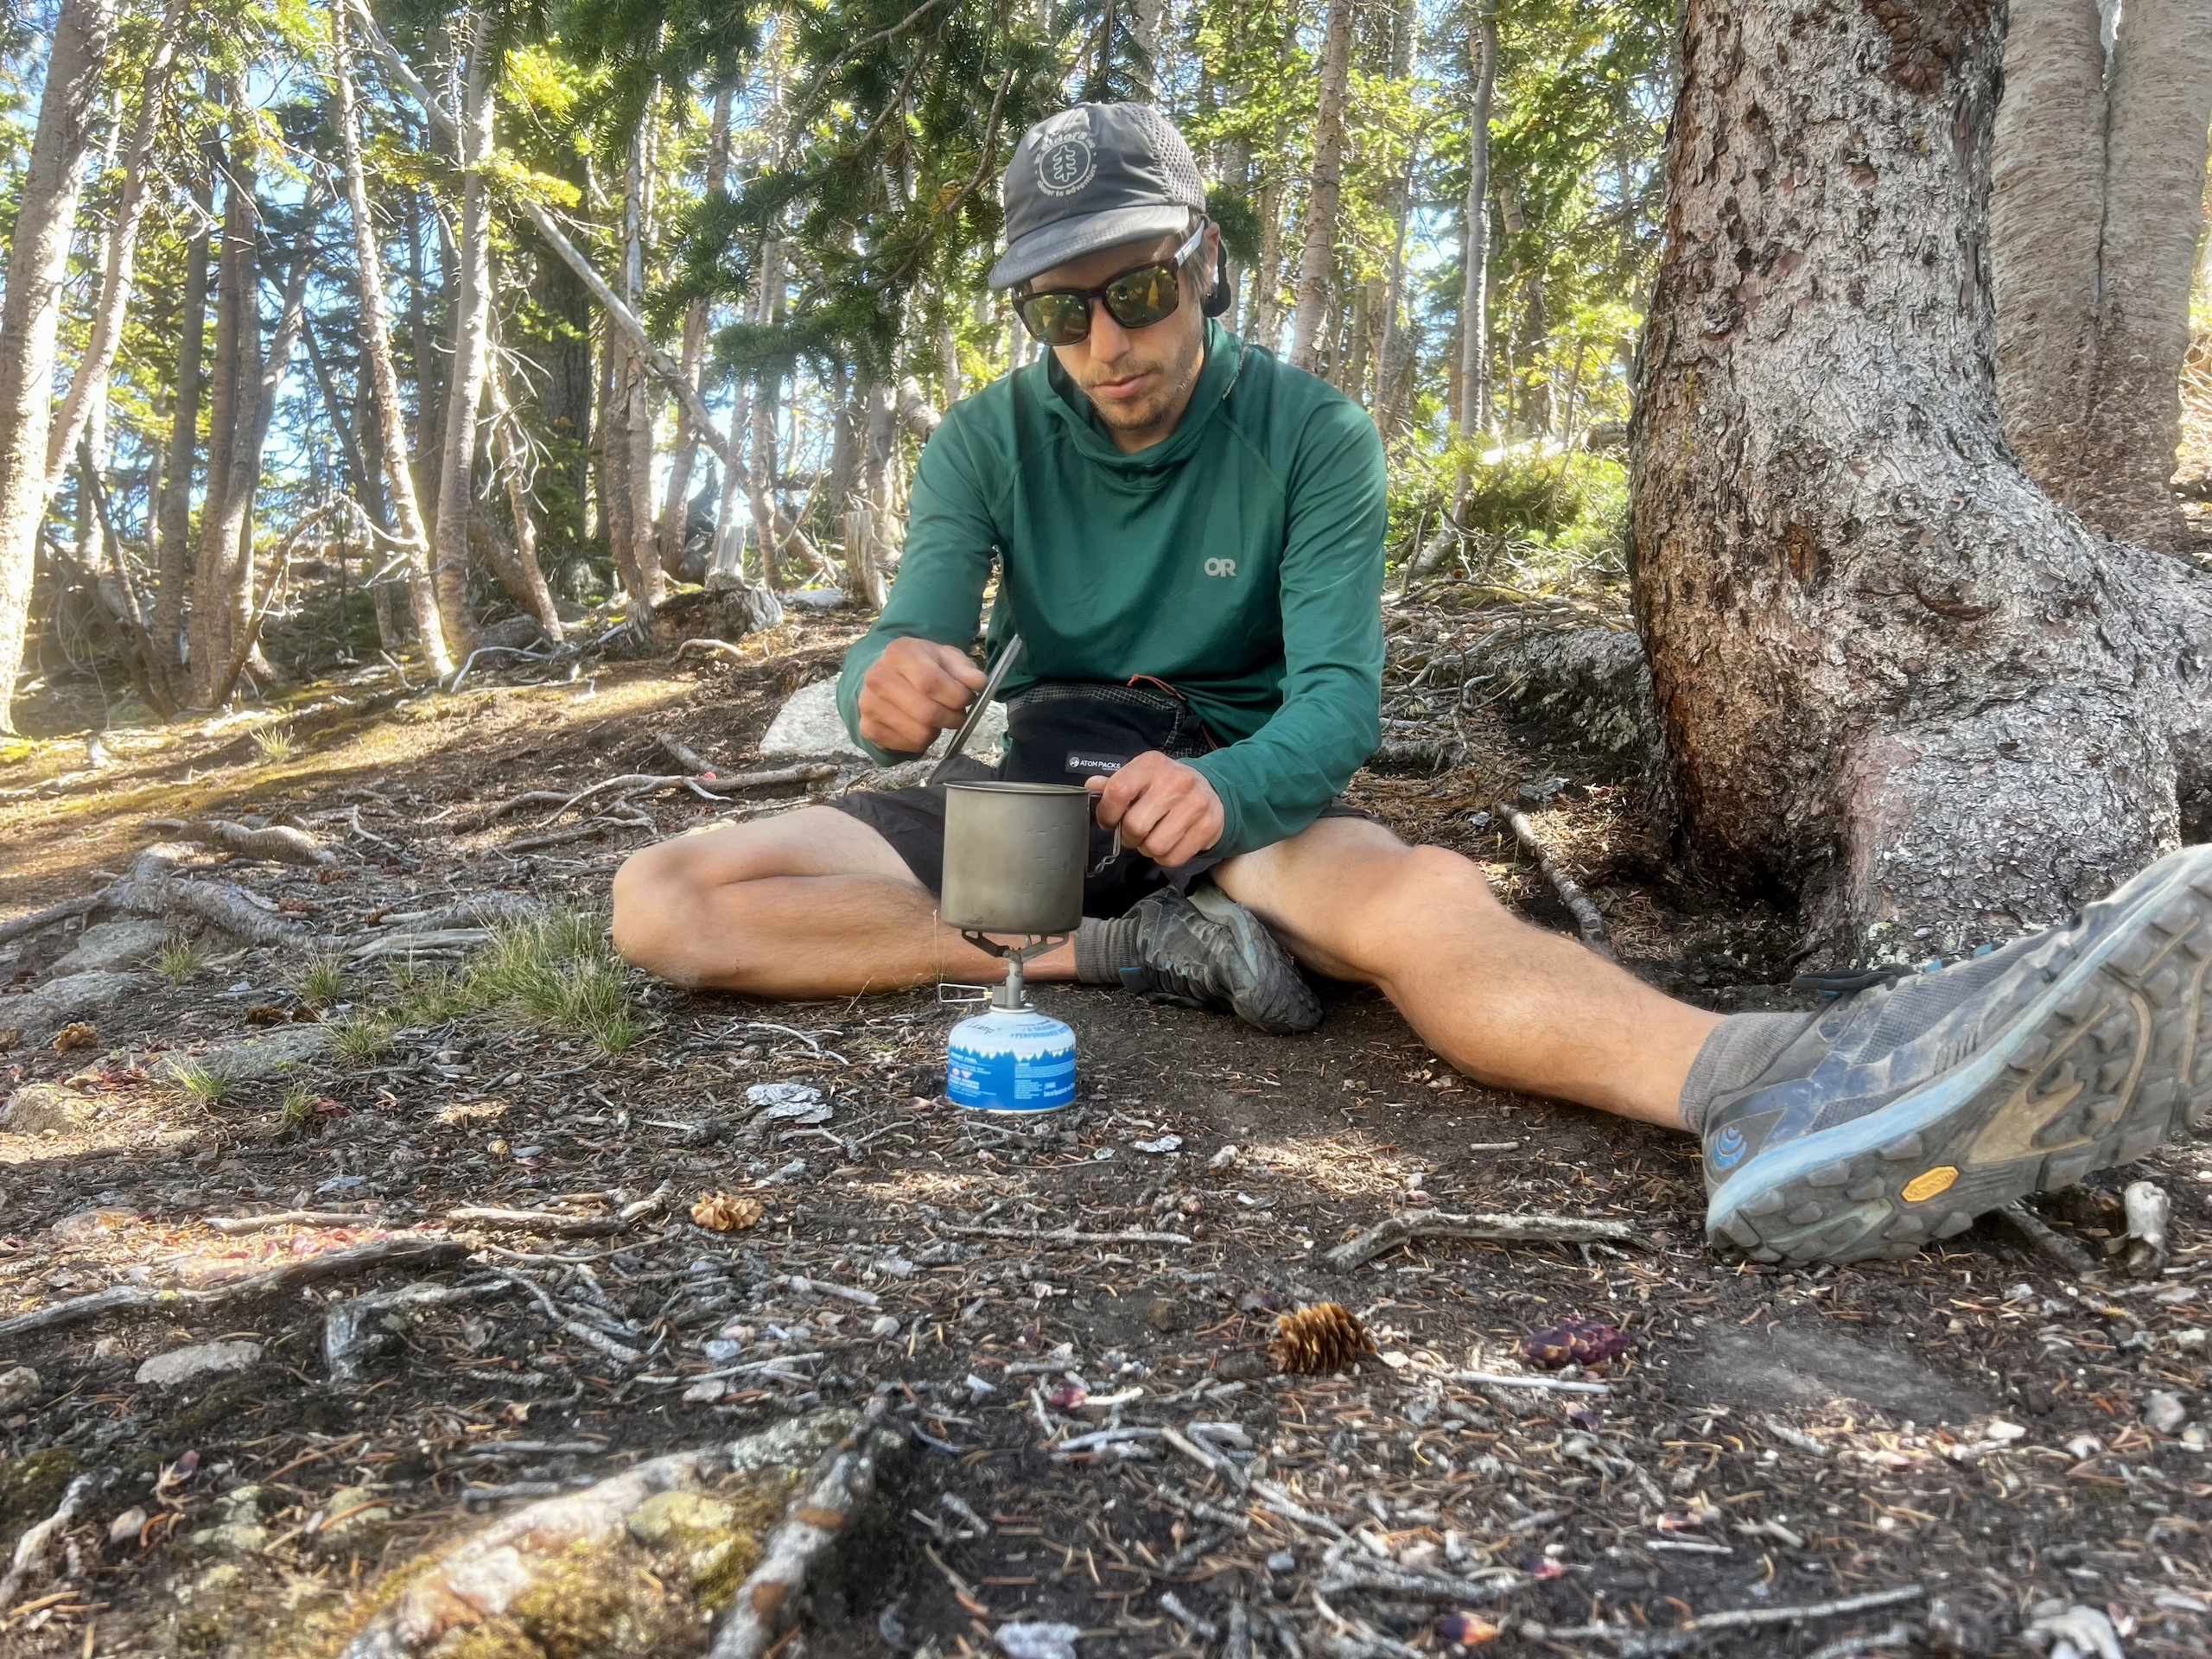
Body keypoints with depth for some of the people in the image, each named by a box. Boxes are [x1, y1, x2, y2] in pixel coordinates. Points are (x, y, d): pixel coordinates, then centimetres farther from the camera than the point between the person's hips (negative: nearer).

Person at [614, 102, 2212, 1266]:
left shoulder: (1312, 436, -5)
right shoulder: (990, 439, 1)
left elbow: (1339, 694, -16)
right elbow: (911, 647, -10)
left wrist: (1222, 789, -40)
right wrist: (890, 685, -37)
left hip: (1233, 797, -2)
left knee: (1431, 898, -37)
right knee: (665, 898, -18)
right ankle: (1123, 954, -25)